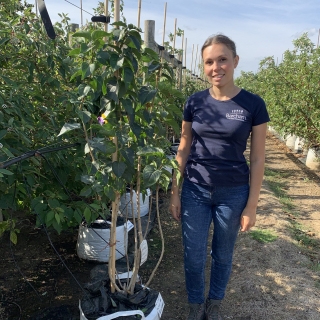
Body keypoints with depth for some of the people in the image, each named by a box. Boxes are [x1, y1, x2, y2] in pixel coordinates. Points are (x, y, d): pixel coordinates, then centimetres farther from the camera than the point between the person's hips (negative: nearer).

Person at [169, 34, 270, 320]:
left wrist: (251, 205, -4)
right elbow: (183, 150, 3)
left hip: (233, 194, -1)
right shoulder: (195, 102, -3)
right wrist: (174, 193, 2)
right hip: (195, 191, 1)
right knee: (194, 256, 10)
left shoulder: (253, 104, -8)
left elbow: (257, 159, -4)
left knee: (223, 255, 18)